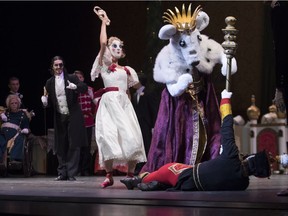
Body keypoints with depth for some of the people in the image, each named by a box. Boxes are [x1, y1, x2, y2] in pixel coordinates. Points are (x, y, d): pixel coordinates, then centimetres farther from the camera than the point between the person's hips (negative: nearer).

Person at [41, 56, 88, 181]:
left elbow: (84, 88, -13)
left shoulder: (71, 78, 0)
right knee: (61, 146, 5)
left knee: (74, 145, -4)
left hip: (73, 116, -3)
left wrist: (75, 87, -31)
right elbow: (49, 102, 10)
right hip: (59, 118, 3)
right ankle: (62, 173, 12)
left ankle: (71, 173, -1)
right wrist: (45, 99, -11)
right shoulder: (50, 83, 9)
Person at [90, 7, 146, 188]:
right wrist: (104, 21, -4)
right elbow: (103, 43, -8)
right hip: (109, 103, -4)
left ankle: (130, 174, -1)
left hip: (124, 104, 4)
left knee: (131, 137, -9)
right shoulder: (104, 63, 9)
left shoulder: (126, 70, 22)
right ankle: (109, 175, -8)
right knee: (109, 136, -16)